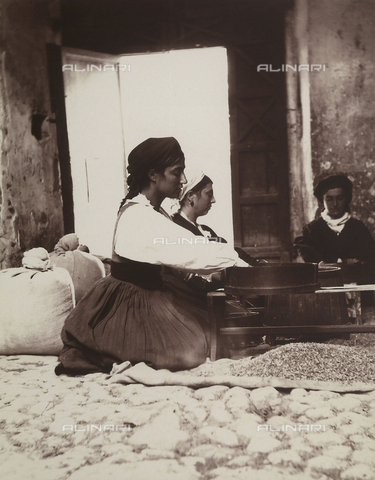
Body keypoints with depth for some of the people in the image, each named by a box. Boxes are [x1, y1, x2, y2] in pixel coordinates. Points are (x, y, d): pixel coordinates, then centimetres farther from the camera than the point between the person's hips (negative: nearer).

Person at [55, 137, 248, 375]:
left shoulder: (155, 212, 9)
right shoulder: (138, 216, -23)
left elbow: (178, 252, 7)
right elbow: (186, 251, -26)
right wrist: (234, 260, -20)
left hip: (152, 293, 10)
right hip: (129, 300, -10)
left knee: (208, 334, 3)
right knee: (188, 353, -18)